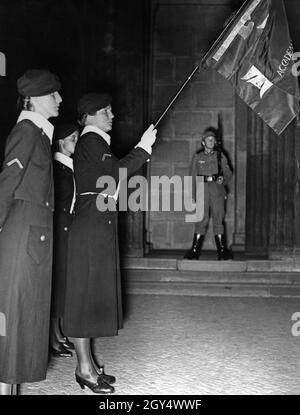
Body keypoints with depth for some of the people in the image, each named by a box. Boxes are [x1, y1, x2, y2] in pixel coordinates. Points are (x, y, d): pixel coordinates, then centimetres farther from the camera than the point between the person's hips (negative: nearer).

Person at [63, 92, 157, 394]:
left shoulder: (96, 142, 21)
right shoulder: (90, 140, -9)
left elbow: (112, 174, 18)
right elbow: (117, 172, -18)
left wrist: (141, 152, 13)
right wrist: (143, 147, -10)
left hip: (99, 225, 10)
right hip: (91, 225, -10)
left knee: (94, 292, 11)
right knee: (86, 291, -7)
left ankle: (87, 364, 17)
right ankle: (84, 367, -2)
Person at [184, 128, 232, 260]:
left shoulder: (220, 156, 9)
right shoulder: (197, 157, 8)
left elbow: (228, 173, 12)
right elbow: (192, 177, 7)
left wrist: (223, 178, -11)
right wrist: (192, 196, 1)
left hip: (217, 190, 1)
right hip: (202, 190, -1)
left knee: (218, 219, 0)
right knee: (201, 219, -4)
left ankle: (222, 251, 4)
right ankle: (195, 251, 1)